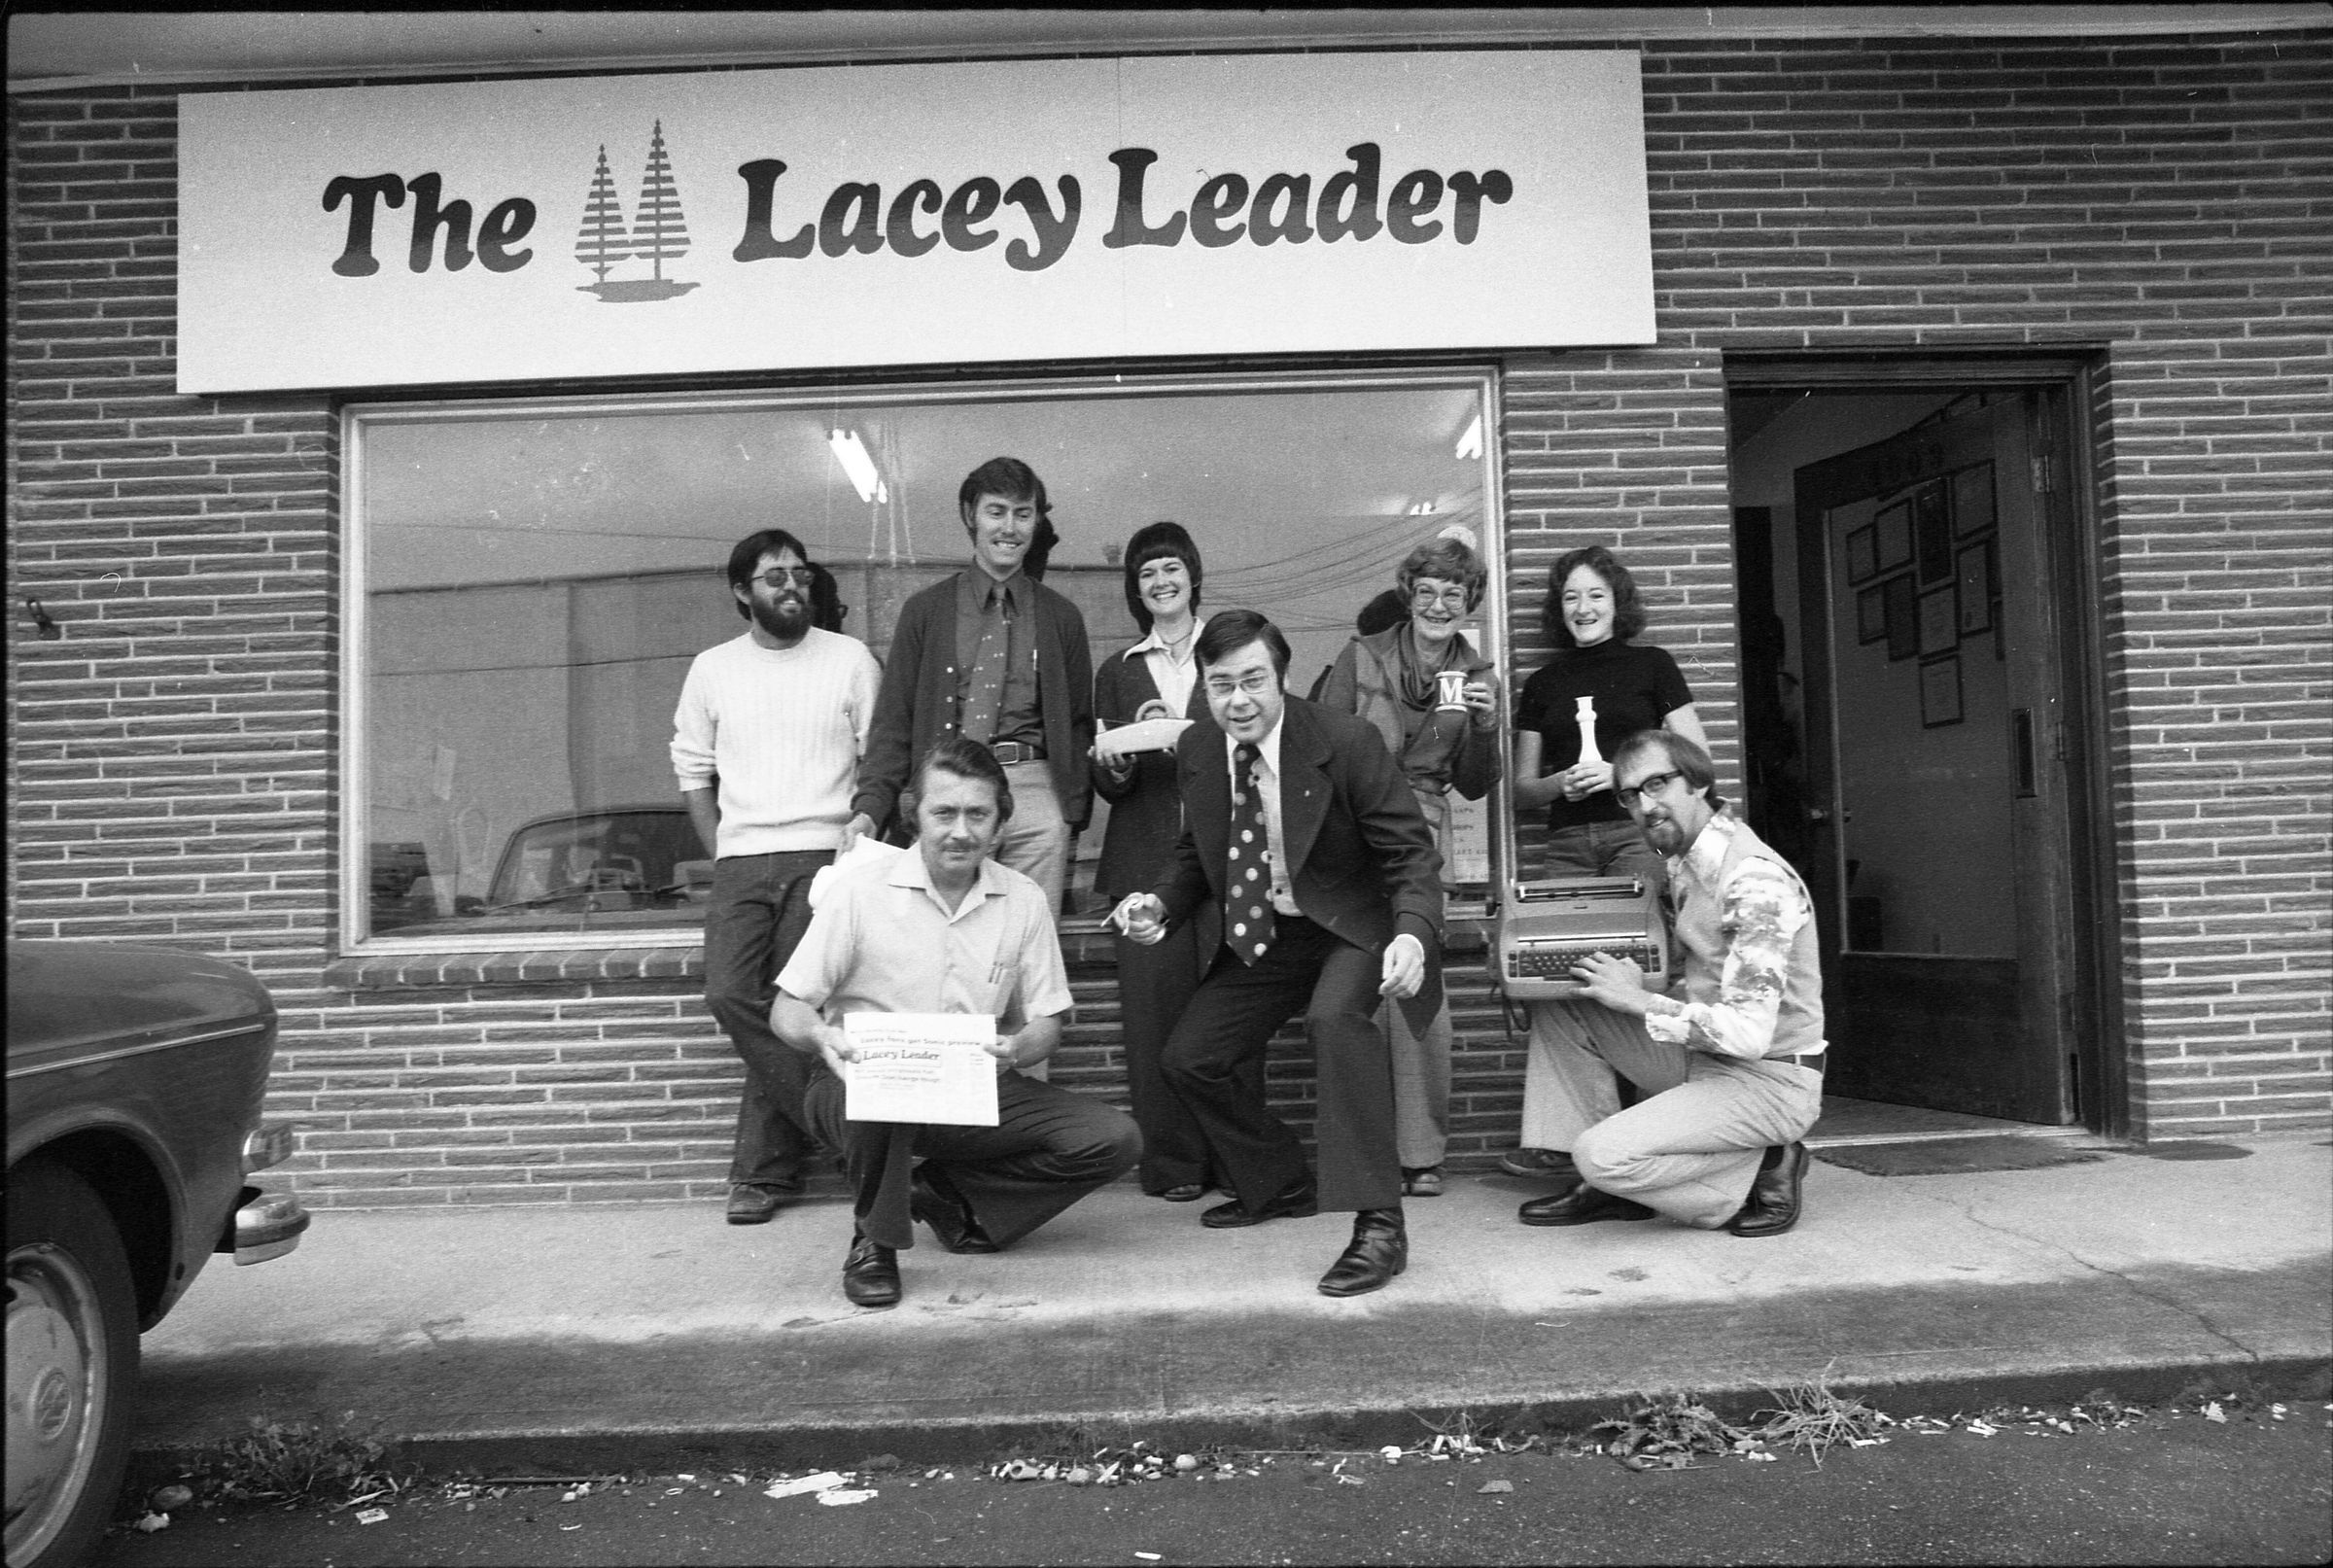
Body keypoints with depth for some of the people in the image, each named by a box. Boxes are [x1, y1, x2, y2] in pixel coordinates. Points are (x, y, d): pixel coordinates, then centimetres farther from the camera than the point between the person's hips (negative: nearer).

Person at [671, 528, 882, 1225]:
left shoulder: (851, 659, 6)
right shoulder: (712, 670, 13)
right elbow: (694, 772, 16)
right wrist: (721, 853, 5)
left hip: (824, 855, -3)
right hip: (740, 860, 3)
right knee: (730, 995, -13)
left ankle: (762, 1170, 2)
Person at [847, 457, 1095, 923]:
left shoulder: (1061, 617, 13)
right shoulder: (925, 611, 10)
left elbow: (1079, 725, 15)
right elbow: (892, 721, 6)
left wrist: (1075, 815, 5)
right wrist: (870, 808, -8)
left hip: (1035, 795, 1)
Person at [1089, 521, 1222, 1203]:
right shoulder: (1118, 672, 15)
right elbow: (1106, 787, 12)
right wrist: (1116, 762, -10)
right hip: (1145, 859, 1)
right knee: (1153, 1007, -3)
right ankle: (1172, 1164, 5)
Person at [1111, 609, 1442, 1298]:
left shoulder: (1346, 743, -21)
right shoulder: (1196, 751, -4)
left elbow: (1411, 853, -18)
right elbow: (1196, 852, 11)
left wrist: (1414, 934, -37)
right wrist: (1159, 904, -10)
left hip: (1350, 929, -6)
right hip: (1257, 938, 6)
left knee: (1334, 1016, -35)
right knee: (1189, 1057, 0)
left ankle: (1378, 1224, -28)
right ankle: (1282, 1184, 26)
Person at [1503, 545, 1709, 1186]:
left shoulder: (1651, 665, 10)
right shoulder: (1543, 683, 18)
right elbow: (1521, 789, 18)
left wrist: (1621, 772, -9)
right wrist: (1560, 783, -4)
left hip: (1638, 833, -3)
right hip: (1568, 843, 3)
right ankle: (1559, 1138, -10)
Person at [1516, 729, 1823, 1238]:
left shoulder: (1756, 880, -22)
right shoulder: (1686, 861, 7)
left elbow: (1747, 1034, -28)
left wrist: (1637, 999, -17)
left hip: (1769, 1083, -9)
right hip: (1704, 1061, 9)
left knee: (1602, 1155, -23)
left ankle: (1760, 1176, -1)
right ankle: (1612, 1187, 5)